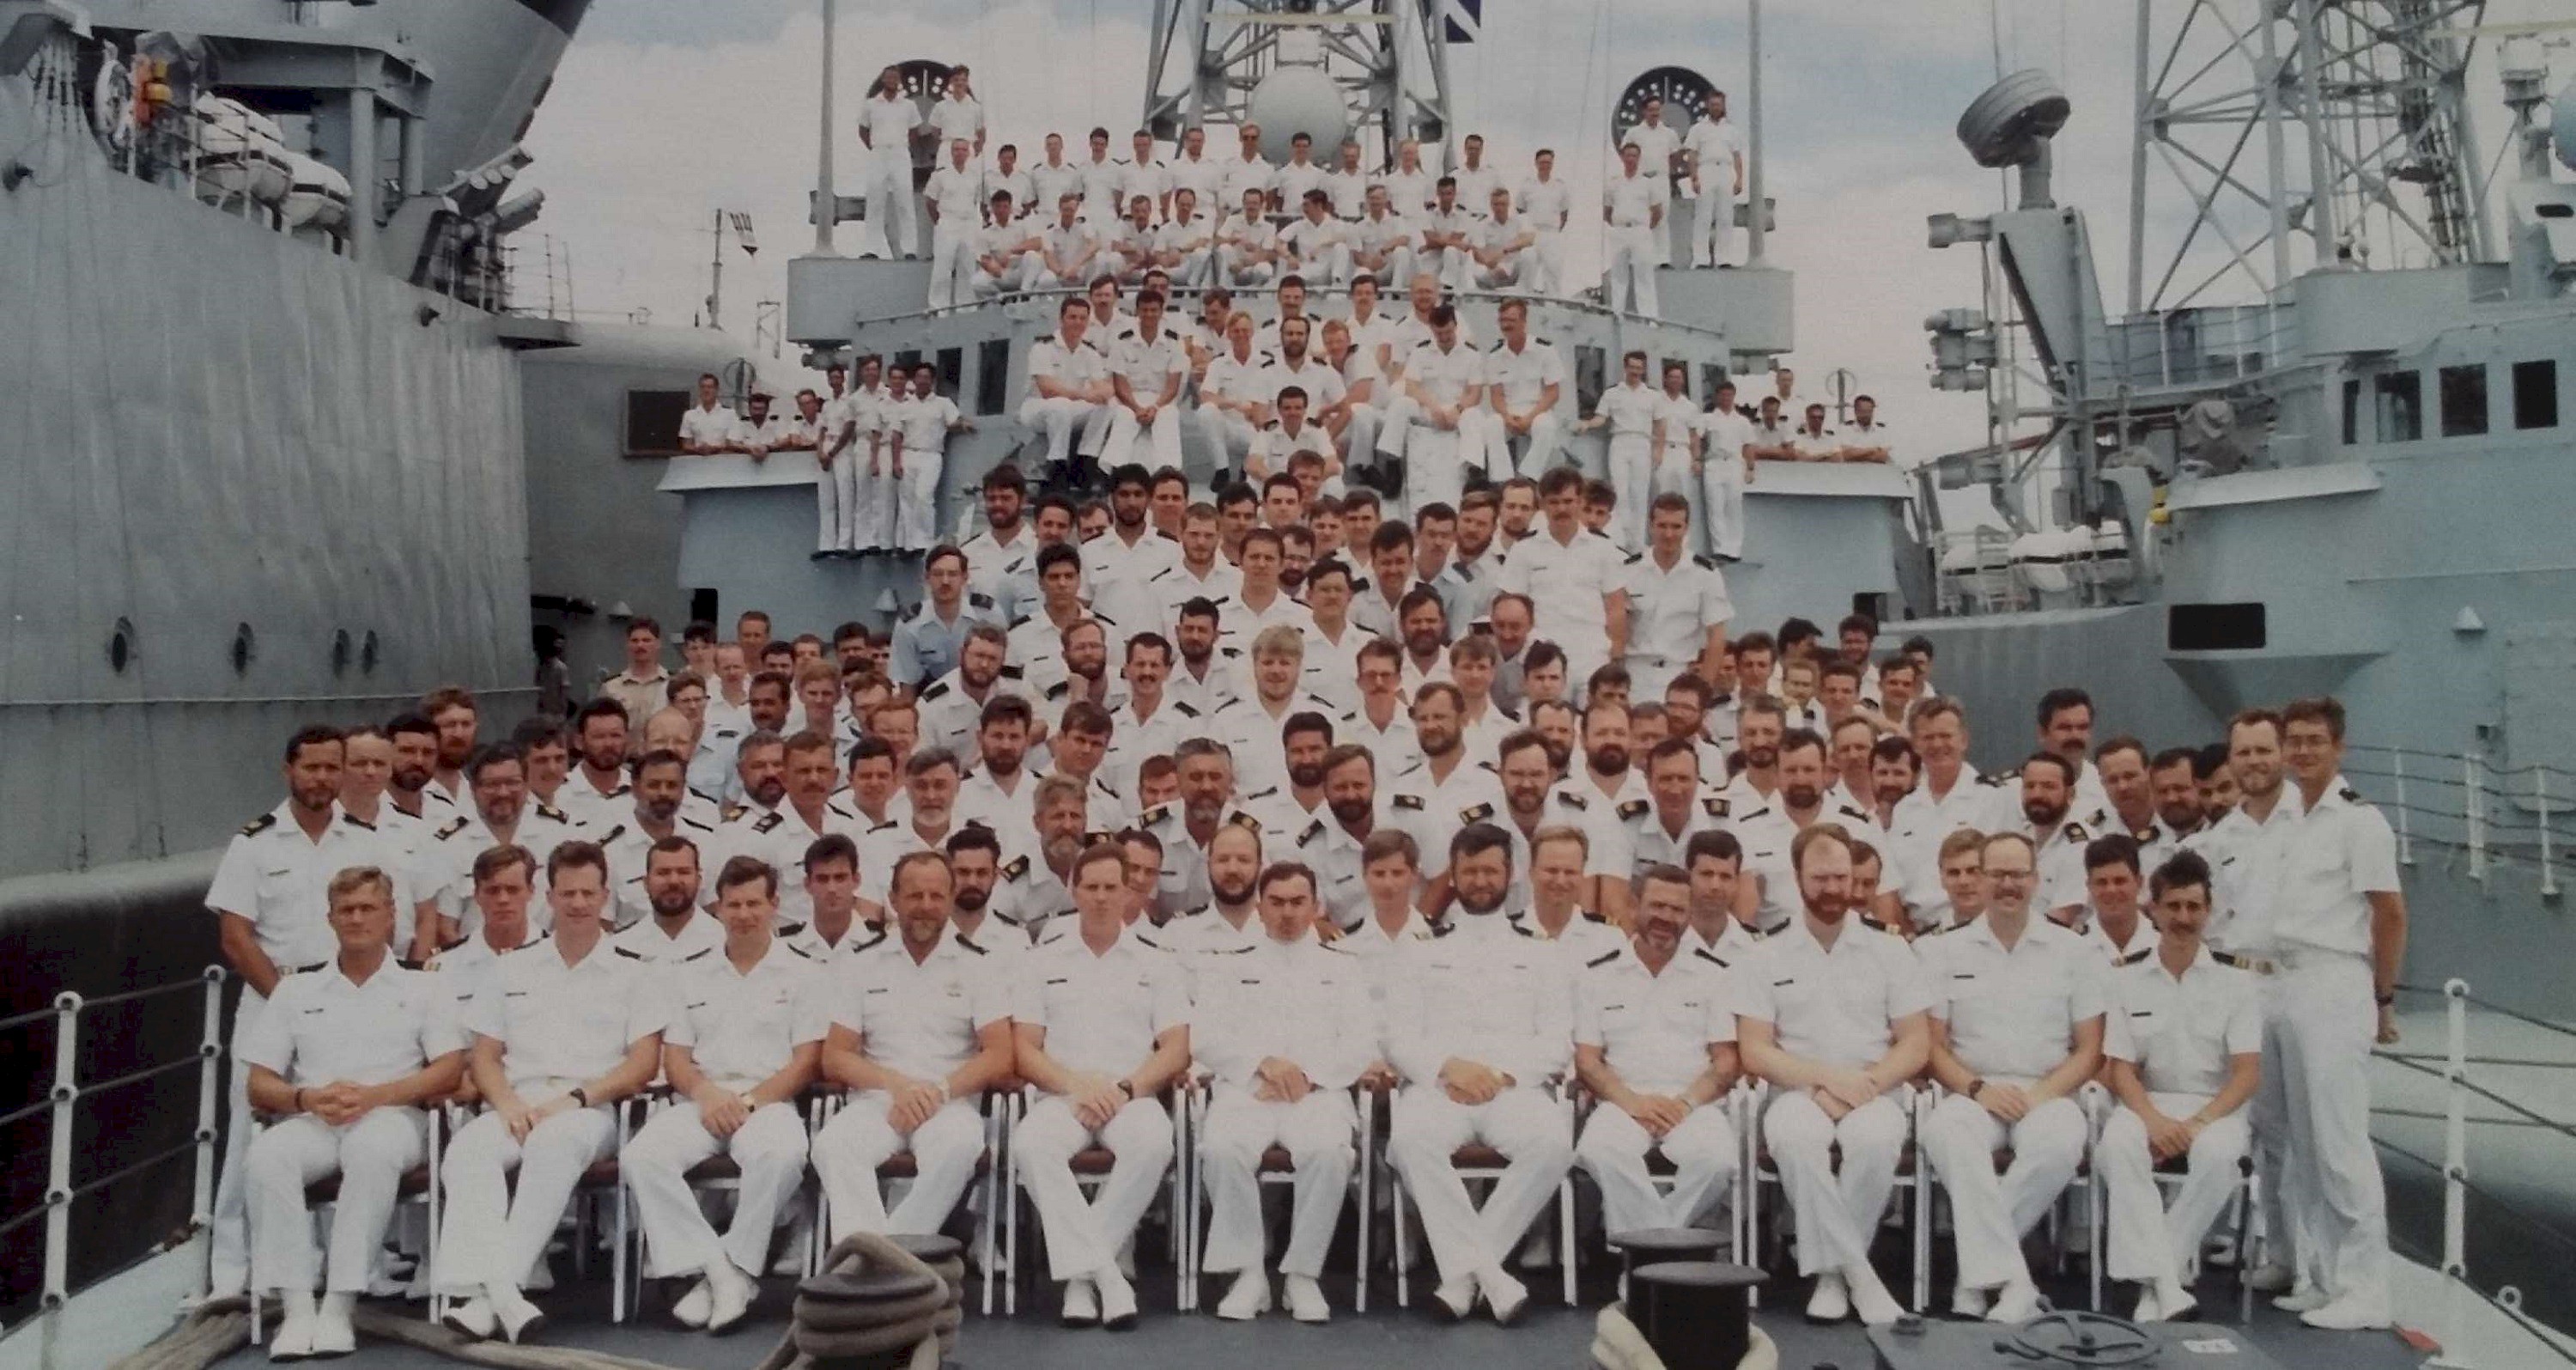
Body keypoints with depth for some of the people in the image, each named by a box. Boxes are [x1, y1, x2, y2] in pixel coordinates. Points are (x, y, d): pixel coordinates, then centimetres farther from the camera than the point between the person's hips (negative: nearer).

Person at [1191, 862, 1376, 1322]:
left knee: (1328, 1152, -35)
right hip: (1245, 1088, 1)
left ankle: (1303, 1274, -19)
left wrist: (1308, 1075, -9)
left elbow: (1361, 1044, 10)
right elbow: (1204, 1039, 9)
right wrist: (1263, 1061, -9)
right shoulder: (1230, 966, 23)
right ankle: (1248, 1273, -21)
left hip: (1319, 1091, 0)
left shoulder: (1343, 967, 23)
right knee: (1221, 1149, -33)